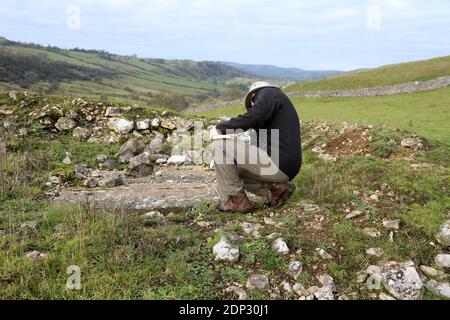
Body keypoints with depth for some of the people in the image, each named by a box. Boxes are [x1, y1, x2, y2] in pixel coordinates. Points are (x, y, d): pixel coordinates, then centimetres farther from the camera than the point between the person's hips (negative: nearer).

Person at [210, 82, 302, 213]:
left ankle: (237, 200, -3)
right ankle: (276, 188, 7)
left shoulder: (268, 93, 2)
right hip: (284, 168, 10)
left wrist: (220, 128, -8)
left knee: (222, 144, -8)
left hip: (277, 164, -10)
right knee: (234, 171, 22)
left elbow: (253, 118, -19)